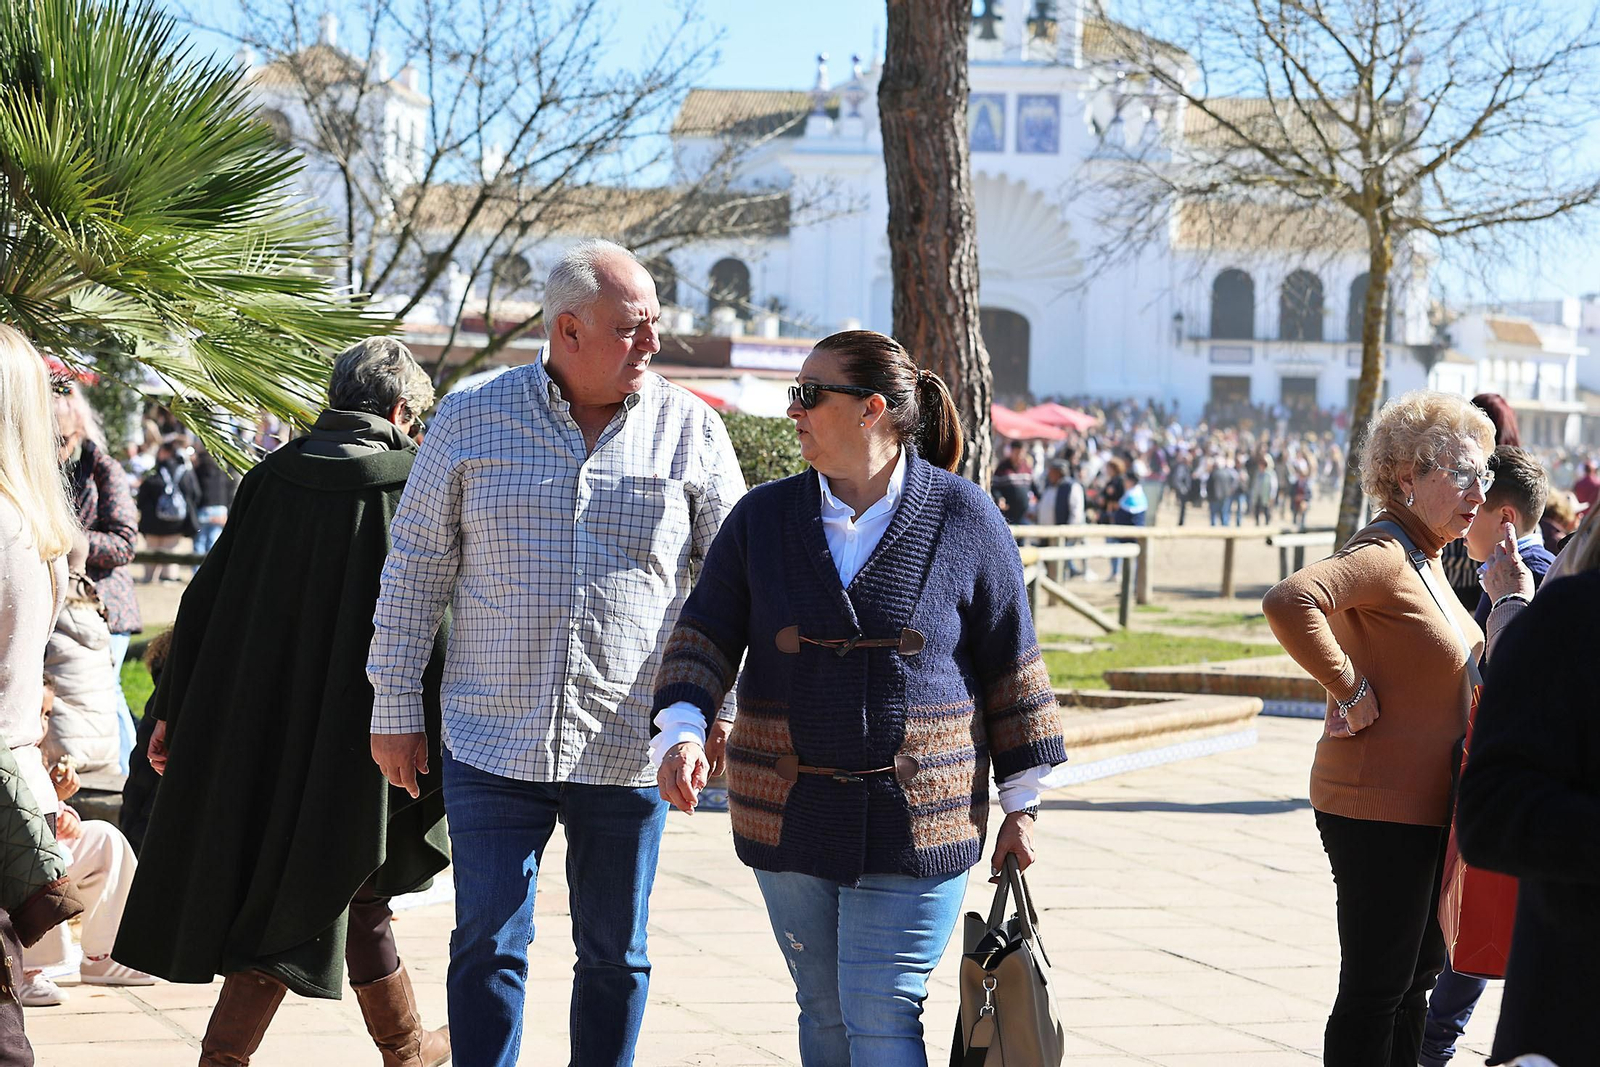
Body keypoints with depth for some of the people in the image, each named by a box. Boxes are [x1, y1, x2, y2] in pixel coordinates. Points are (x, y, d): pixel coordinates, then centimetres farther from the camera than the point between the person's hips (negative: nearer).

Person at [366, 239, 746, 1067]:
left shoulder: (688, 429, 1)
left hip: (629, 750, 1)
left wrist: (730, 710, 0)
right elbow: (414, 570, 5)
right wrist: (394, 708, 4)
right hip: (494, 743, -1)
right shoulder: (472, 419, 0)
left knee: (614, 957, 11)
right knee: (487, 947, -1)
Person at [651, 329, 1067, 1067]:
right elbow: (705, 636, 1)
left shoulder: (964, 521, -4)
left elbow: (1009, 664, 2)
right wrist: (682, 732, -19)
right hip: (788, 814, 3)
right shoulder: (762, 518, 3)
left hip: (917, 821, -3)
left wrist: (1020, 803, 4)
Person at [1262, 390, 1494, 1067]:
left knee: (1416, 973, 18)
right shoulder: (1381, 555, -18)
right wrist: (1349, 692, -28)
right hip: (1380, 808, -10)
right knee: (1375, 989, -4)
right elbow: (1288, 602, -37)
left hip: (1423, 807, 10)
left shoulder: (1427, 560, 14)